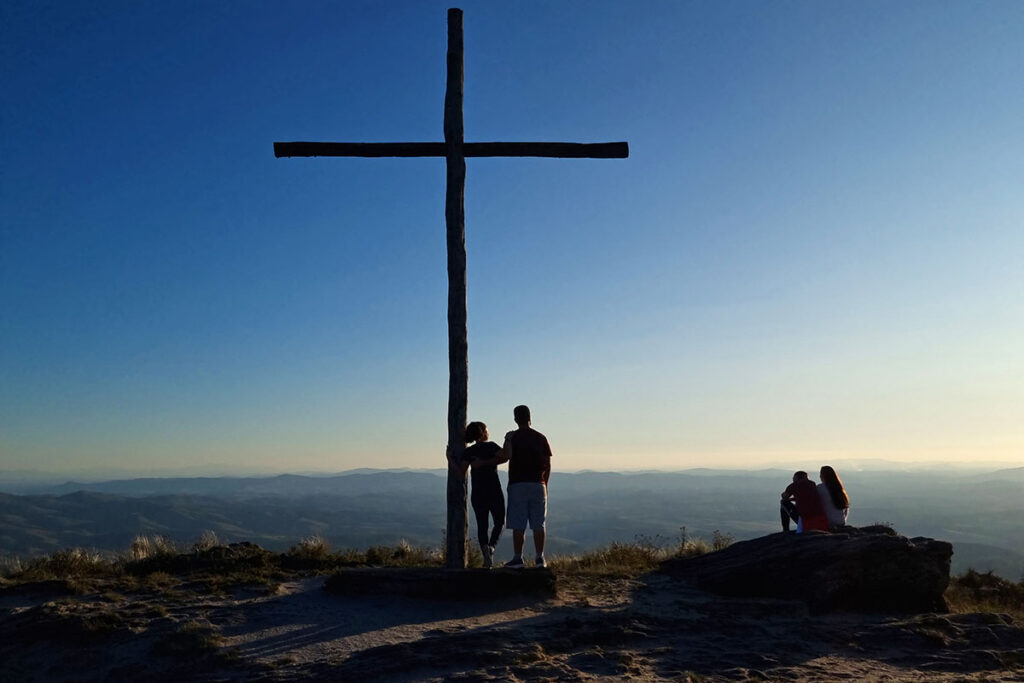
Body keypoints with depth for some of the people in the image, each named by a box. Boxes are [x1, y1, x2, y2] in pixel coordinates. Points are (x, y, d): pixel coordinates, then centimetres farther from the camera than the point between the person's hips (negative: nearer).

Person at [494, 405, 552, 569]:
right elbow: (548, 464, 8)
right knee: (538, 525, 6)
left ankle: (518, 559, 1)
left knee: (518, 525, 0)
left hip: (517, 484, -3)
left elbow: (505, 457, -20)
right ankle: (540, 559, 8)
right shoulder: (541, 438, 8)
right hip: (538, 485, 3)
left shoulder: (513, 437, -4)